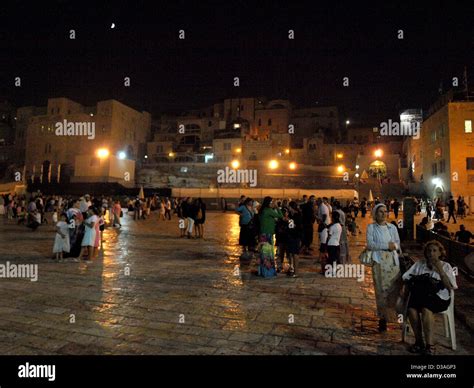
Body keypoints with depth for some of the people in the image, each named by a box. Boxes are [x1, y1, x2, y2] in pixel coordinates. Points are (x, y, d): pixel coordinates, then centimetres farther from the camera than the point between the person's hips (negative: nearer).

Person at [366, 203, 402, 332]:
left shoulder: (392, 227, 13)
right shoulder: (371, 227, 2)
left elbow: (398, 244, 11)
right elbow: (370, 244, -8)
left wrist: (394, 246, -11)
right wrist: (387, 245, -12)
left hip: (393, 261, 3)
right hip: (379, 261, -3)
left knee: (395, 288, -2)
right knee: (381, 290, -3)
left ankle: (394, 314, 10)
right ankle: (383, 318, 5)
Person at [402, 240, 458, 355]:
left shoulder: (445, 266, 10)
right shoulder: (419, 264, 18)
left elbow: (450, 287, -4)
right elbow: (406, 278, 18)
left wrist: (440, 270, -12)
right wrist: (404, 286, -2)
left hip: (438, 296, -3)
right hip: (419, 294, 3)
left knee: (426, 309, -34)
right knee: (411, 309, -29)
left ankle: (429, 345, -24)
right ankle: (418, 341, -13)